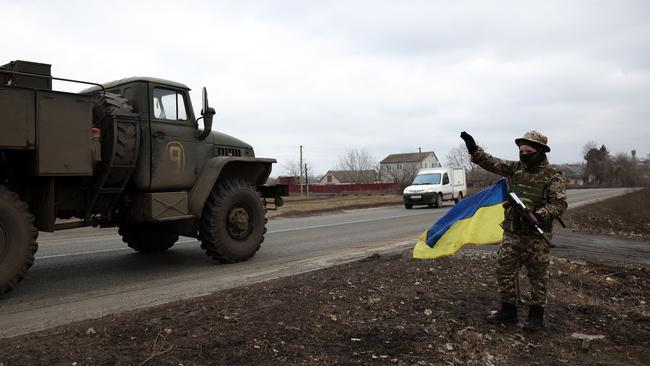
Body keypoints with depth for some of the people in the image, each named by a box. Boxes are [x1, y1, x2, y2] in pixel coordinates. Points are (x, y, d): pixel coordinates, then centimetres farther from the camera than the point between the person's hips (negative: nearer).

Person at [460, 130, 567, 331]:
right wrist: (474, 149, -12)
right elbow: (491, 163, 3)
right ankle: (508, 311, 18)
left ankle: (536, 315, 19)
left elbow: (560, 203, -11)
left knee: (538, 276, 5)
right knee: (504, 270, 5)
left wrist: (540, 215, -27)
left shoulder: (552, 177, -7)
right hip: (511, 233, 5)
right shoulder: (514, 168, 6)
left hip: (536, 235, -4)